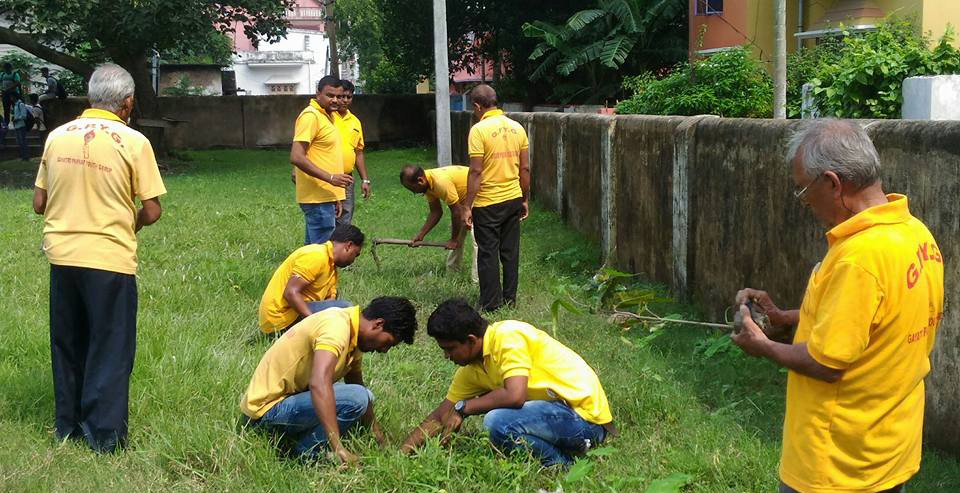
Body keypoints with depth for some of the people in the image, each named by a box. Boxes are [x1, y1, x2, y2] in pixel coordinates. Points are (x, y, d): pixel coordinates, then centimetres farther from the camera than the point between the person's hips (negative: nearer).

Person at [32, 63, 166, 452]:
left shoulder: (57, 136, 4)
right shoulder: (133, 142, -8)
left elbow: (39, 203, 8)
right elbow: (152, 211, -8)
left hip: (62, 255, 4)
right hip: (110, 259, -4)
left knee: (67, 346, 18)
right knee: (110, 349, 7)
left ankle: (68, 425, 27)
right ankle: (104, 435, 10)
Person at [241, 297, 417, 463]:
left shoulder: (353, 334, 7)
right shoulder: (336, 326, -24)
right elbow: (319, 383, -39)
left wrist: (380, 441, 22)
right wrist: (338, 447, -42)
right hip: (266, 411, -10)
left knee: (365, 395, 15)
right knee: (356, 397, -24)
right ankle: (303, 456, -10)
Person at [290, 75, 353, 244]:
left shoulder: (327, 116, 18)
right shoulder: (310, 115, -13)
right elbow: (296, 157, -22)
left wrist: (335, 198, 23)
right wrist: (330, 178, -22)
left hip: (326, 197, 10)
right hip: (318, 199, -10)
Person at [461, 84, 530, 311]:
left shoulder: (479, 130, -14)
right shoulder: (516, 127, 3)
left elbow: (475, 172, -17)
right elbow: (525, 169, 6)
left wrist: (467, 207, -12)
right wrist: (525, 199, 16)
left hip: (487, 203, -5)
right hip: (513, 199, 6)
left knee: (488, 254, 4)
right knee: (510, 251, 13)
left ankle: (491, 303, 9)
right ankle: (509, 298, 21)